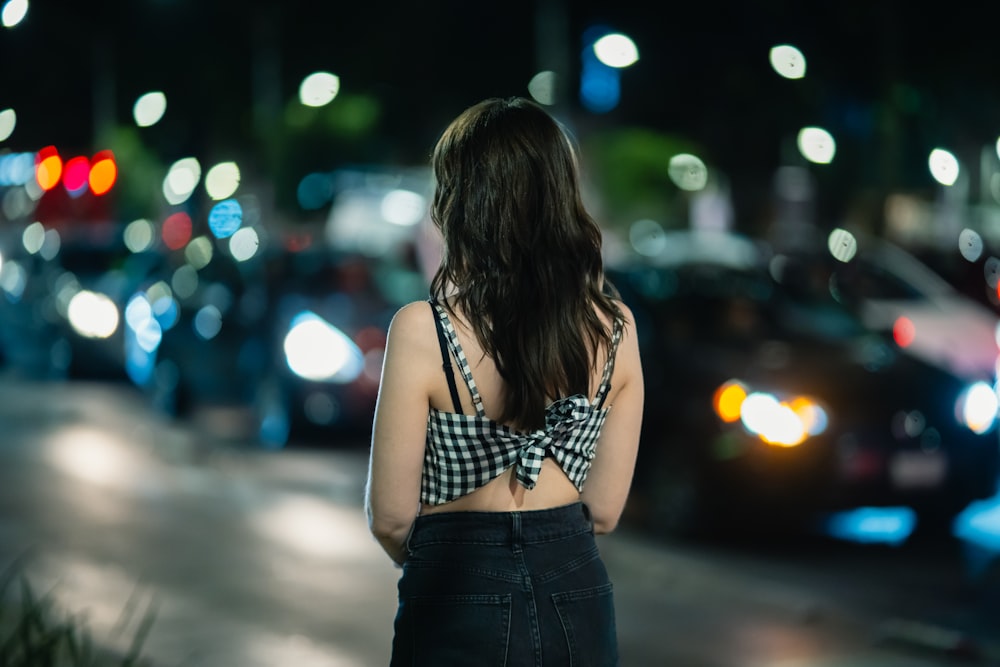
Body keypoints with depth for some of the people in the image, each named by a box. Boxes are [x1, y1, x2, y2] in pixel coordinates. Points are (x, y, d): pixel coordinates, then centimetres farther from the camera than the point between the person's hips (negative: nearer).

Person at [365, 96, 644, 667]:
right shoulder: (614, 326, -4)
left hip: (460, 603, -4)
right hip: (578, 593, 4)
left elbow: (392, 517, -9)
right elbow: (605, 510, 3)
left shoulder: (423, 330, -16)